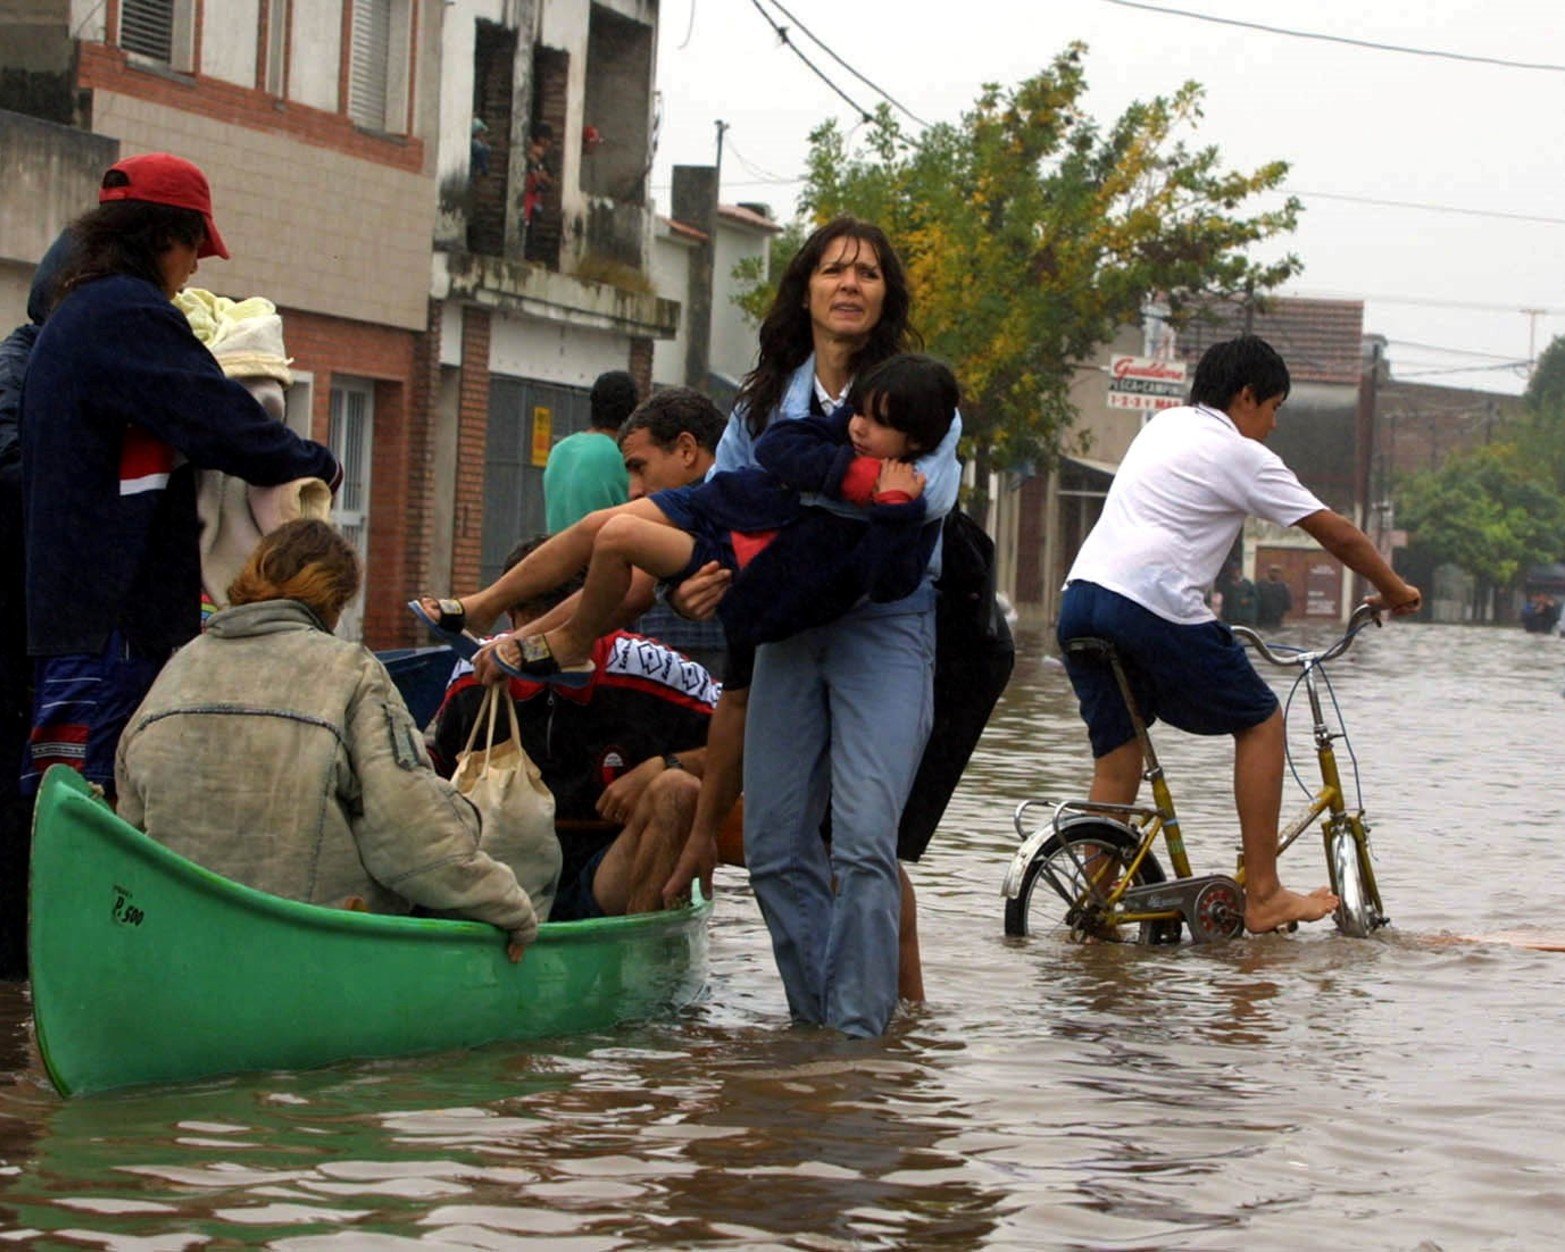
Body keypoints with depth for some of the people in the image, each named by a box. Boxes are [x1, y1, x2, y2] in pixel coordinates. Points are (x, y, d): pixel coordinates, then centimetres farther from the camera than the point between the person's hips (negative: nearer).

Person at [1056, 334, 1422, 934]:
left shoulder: (1162, 427, 24)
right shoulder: (1241, 456, 2)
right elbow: (1336, 532, 5)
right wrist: (1394, 590, 19)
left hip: (1080, 598, 7)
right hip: (1151, 606, -7)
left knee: (1116, 762, 13)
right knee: (1260, 722, 8)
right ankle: (1262, 897, 6)